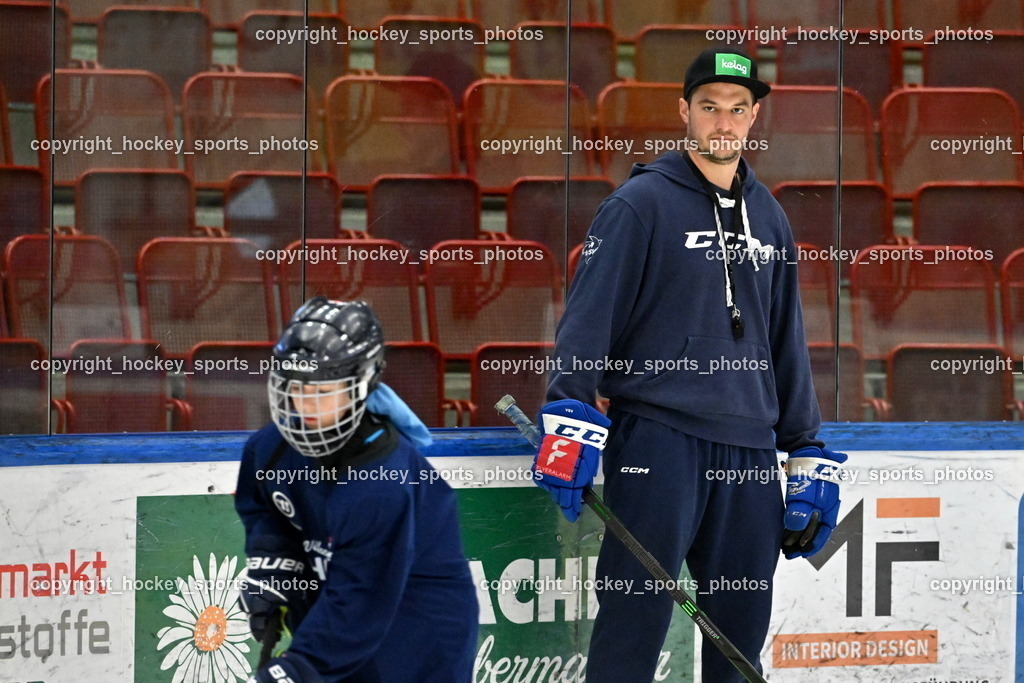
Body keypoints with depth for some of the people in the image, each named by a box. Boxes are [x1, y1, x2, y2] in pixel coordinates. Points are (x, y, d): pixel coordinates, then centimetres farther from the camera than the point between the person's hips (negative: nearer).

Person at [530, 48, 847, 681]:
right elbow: (589, 314, -8)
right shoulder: (642, 201, -2)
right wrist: (572, 418, -19)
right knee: (634, 620, -9)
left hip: (748, 448, 6)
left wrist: (809, 454, 19)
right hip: (656, 436, -6)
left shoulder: (768, 217, 17)